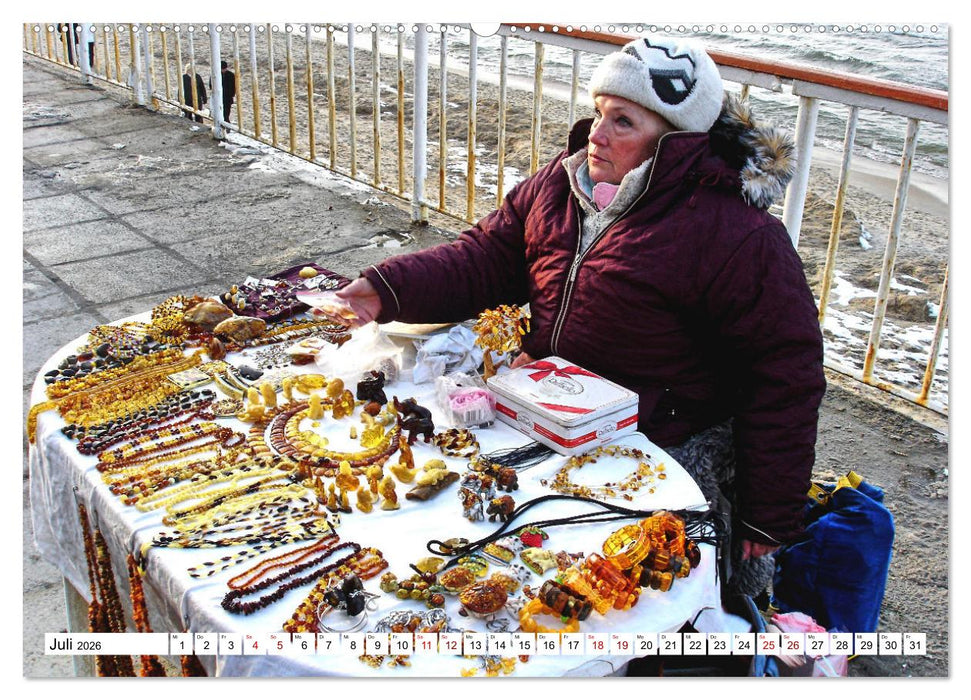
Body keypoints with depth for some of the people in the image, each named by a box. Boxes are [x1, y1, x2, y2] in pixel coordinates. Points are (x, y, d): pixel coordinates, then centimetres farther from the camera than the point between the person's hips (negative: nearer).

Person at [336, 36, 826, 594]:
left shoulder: (738, 237, -18)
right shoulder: (559, 185, 4)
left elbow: (784, 380, -15)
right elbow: (487, 255, 5)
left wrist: (766, 526, -12)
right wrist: (390, 289, -13)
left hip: (668, 456, -6)